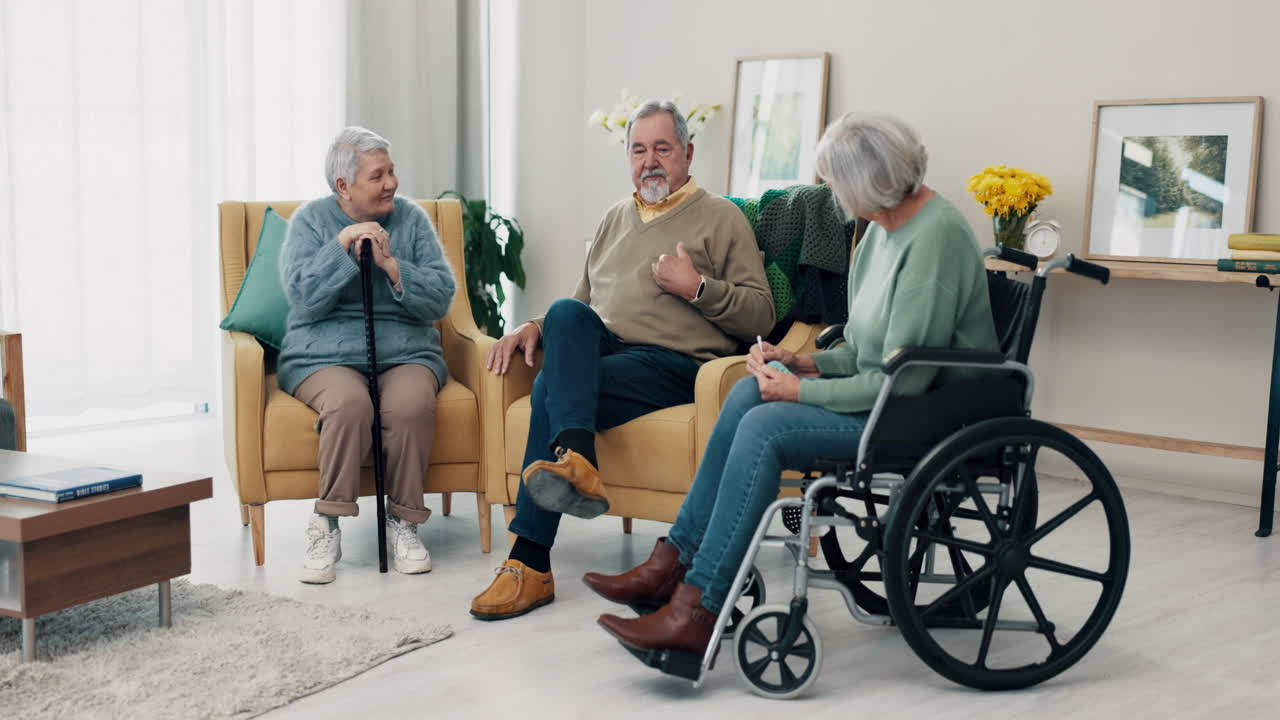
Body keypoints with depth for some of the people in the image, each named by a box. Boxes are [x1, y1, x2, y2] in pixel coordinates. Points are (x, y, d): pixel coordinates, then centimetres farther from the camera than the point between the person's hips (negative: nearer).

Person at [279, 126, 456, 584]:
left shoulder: (412, 218, 8)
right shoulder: (310, 220, 5)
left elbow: (440, 299, 0)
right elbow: (302, 298, -9)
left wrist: (391, 265, -13)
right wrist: (341, 245, -14)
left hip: (405, 353, 1)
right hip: (324, 357, -1)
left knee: (411, 404, -33)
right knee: (349, 403, -35)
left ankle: (402, 522, -17)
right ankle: (326, 528, -22)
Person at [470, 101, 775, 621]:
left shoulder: (721, 218, 10)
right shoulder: (615, 219, 29)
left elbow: (761, 315, 3)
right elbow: (583, 304, 32)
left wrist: (698, 288, -10)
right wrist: (536, 328, 11)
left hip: (673, 363, -5)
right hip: (597, 350, 5)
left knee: (552, 387, -29)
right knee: (565, 313, -30)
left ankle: (530, 563, -33)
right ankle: (575, 461, -48)